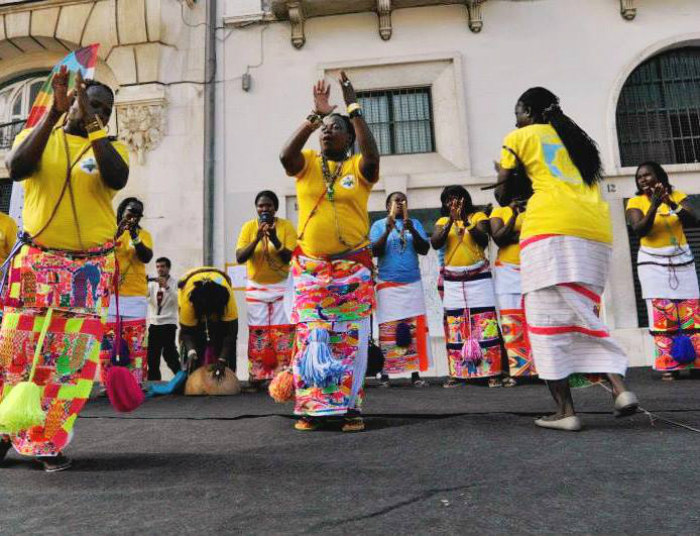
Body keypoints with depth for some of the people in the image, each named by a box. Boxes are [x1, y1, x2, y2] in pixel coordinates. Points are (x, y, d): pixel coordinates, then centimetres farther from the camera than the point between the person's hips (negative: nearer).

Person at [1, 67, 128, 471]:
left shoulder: (112, 148, 7)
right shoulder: (38, 136, 8)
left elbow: (116, 179, -16)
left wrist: (91, 121, -16)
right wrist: (55, 111, -15)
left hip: (89, 269, 0)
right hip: (35, 262, 1)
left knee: (73, 356, -1)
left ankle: (47, 441, 13)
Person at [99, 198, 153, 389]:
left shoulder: (143, 234, 11)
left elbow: (147, 257, -6)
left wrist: (135, 236, -18)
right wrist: (116, 234, -14)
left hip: (135, 297, 0)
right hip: (109, 296, 0)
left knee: (136, 344, -3)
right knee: (108, 344, 1)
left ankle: (136, 384, 0)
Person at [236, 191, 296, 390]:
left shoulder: (287, 226, -6)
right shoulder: (249, 227, -2)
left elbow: (292, 258, -12)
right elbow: (239, 258, -11)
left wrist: (275, 240, -26)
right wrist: (257, 239, -24)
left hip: (282, 286, -1)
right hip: (256, 287, 1)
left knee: (283, 333, -3)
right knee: (257, 333, 2)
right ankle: (258, 376, 9)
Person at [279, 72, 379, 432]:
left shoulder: (358, 167, 4)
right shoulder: (307, 163, 8)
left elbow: (373, 157, -18)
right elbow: (285, 154, -13)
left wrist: (353, 109, -14)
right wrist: (315, 114, -14)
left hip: (352, 268, -1)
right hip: (310, 267, 1)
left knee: (351, 338, 1)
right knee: (311, 337, 2)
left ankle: (350, 408, 9)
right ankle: (312, 407, 10)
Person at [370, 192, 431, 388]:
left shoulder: (414, 223, 12)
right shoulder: (379, 225, 6)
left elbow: (424, 249, 2)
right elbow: (375, 251, -5)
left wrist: (412, 231, -13)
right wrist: (387, 230, -16)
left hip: (413, 284, 2)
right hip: (388, 285, -2)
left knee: (415, 328, -2)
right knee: (387, 329, -4)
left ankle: (415, 374, 2)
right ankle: (384, 374, 1)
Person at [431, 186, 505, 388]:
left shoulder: (478, 216, 7)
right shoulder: (443, 221, 12)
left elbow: (484, 240, -9)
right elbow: (435, 243, -6)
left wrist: (466, 221, -17)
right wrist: (451, 221, -13)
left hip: (478, 277, -2)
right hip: (452, 281, 2)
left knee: (485, 325, -6)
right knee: (455, 328, -1)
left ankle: (492, 373, -2)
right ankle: (457, 374, 3)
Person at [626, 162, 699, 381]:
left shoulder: (677, 195, 7)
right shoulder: (635, 202, 1)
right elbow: (639, 230, -14)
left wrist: (672, 203, -19)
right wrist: (654, 204, -23)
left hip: (682, 260, 2)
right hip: (653, 263, -2)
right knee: (662, 315, -6)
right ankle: (670, 366, -4)